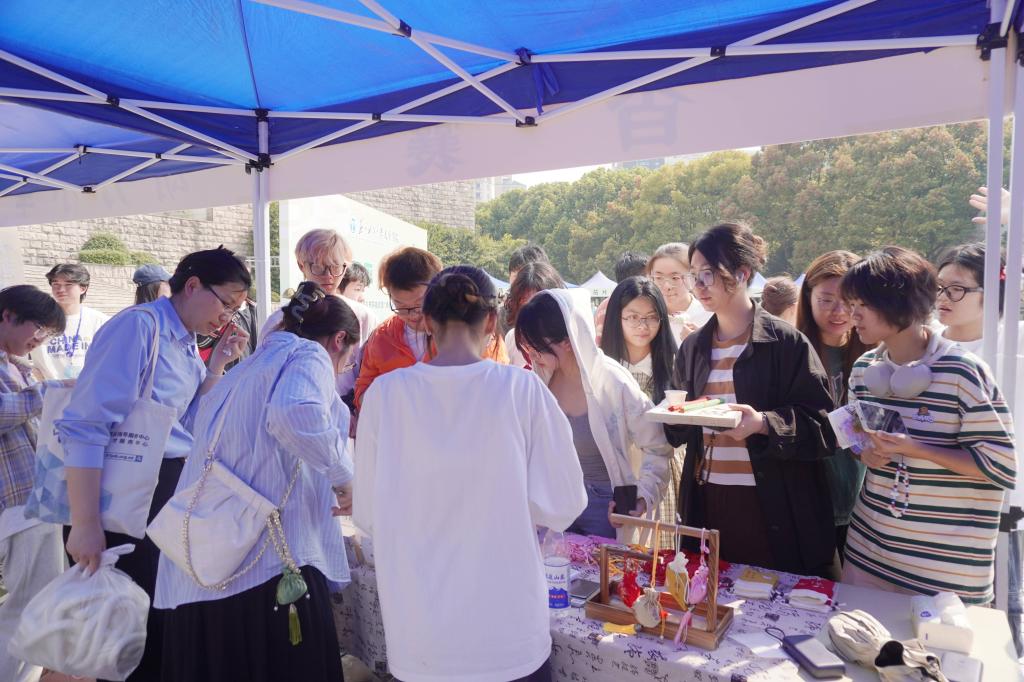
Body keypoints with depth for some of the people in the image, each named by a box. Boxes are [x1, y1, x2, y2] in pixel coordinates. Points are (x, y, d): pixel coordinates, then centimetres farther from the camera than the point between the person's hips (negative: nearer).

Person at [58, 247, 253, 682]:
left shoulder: (187, 345, 11)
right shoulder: (139, 325, -15)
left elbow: (191, 426, 10)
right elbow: (85, 425, -22)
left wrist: (217, 365, 1)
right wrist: (84, 524, -26)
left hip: (172, 490, 8)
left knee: (167, 618, 15)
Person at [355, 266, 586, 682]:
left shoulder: (384, 393, -10)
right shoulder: (521, 389, -12)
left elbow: (367, 515, -1)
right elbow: (562, 506, -7)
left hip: (419, 635, 1)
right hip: (508, 632, -1)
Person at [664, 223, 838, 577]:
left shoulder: (786, 342, -7)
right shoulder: (693, 347, 10)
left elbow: (821, 425, -9)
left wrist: (763, 423, -24)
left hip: (773, 511, -4)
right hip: (707, 506, 5)